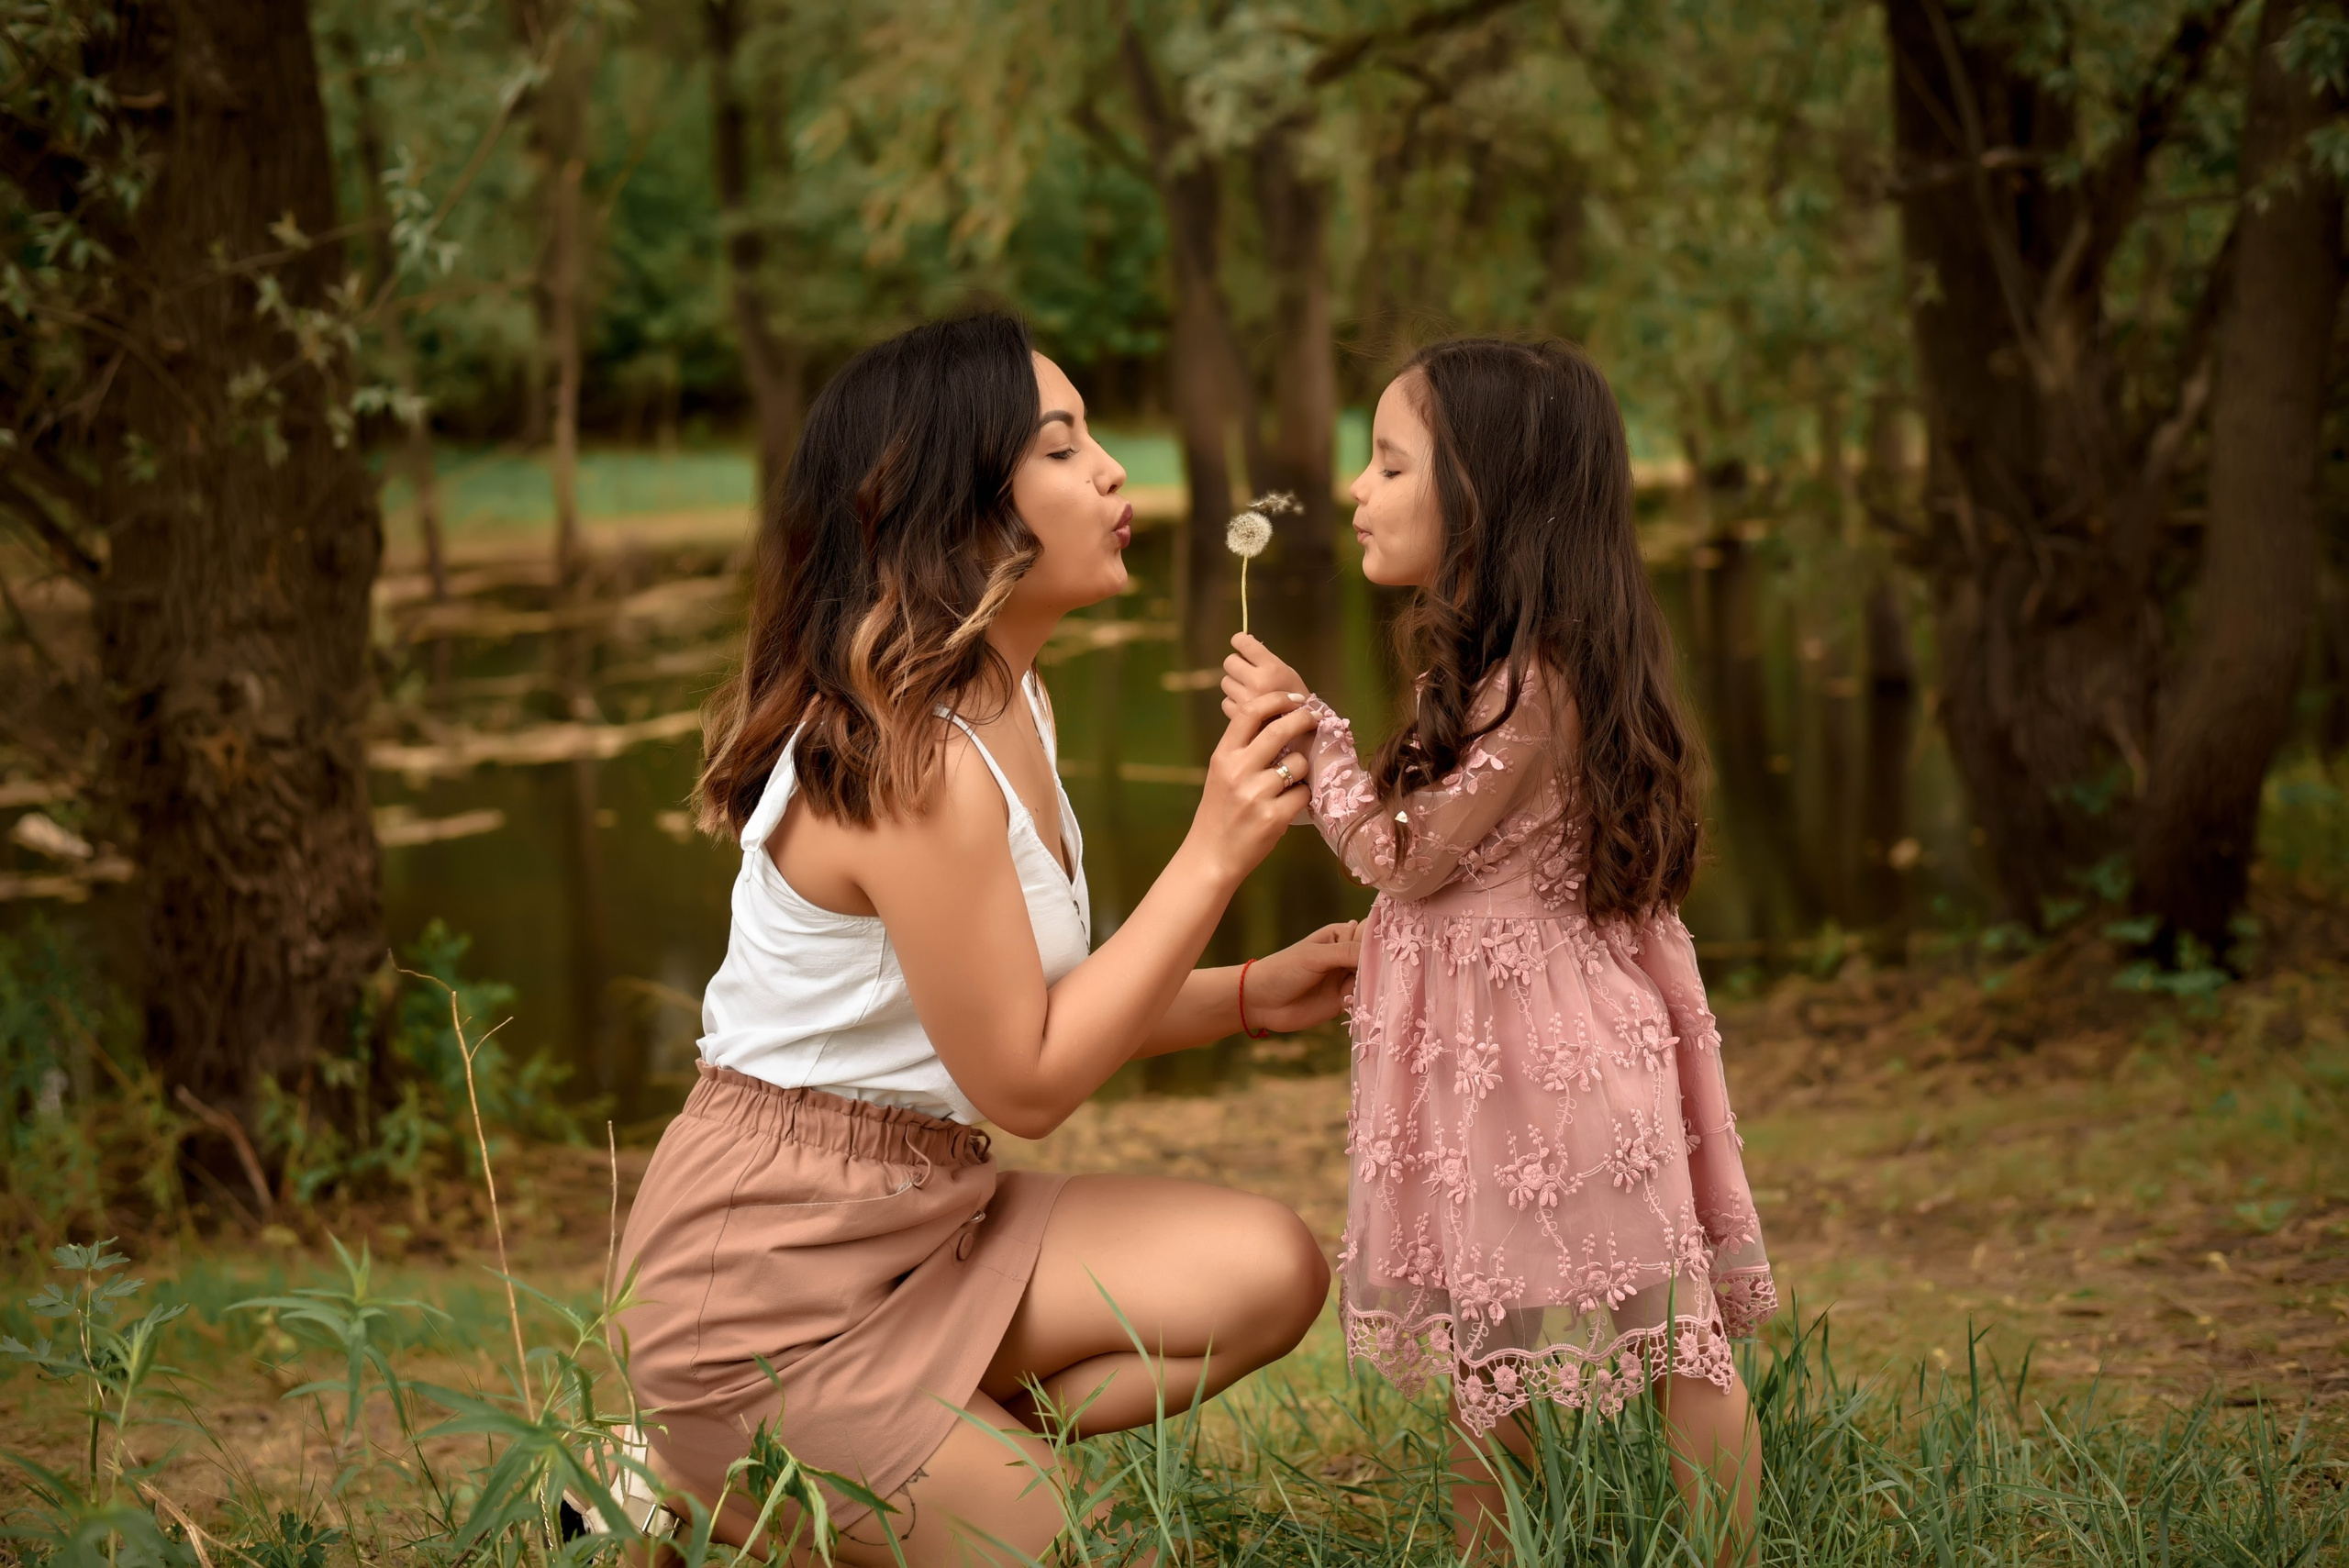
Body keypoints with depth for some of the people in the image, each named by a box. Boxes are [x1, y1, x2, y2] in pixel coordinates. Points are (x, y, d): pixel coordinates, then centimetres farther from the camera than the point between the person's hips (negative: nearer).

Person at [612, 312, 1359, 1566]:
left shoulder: (1008, 709, 7)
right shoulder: (910, 762, -23)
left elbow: (1029, 1006, 10)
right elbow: (1024, 1081, -19)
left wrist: (1248, 995, -1)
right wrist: (1212, 855, -19)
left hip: (925, 1213, 9)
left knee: (1264, 1275, -7)